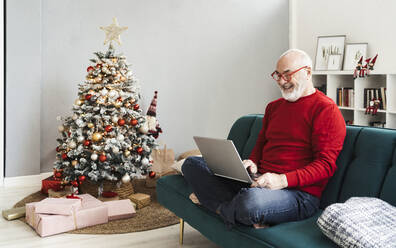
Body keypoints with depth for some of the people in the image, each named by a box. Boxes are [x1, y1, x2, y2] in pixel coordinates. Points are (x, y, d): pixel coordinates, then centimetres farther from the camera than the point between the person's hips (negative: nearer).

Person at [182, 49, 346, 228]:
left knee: (251, 200, -42)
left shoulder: (325, 109, -5)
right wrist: (252, 163, 4)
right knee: (192, 163, 0)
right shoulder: (273, 107, 20)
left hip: (298, 192, -7)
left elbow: (326, 164, -12)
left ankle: (217, 203, -8)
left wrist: (283, 180, -24)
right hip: (258, 181, 8)